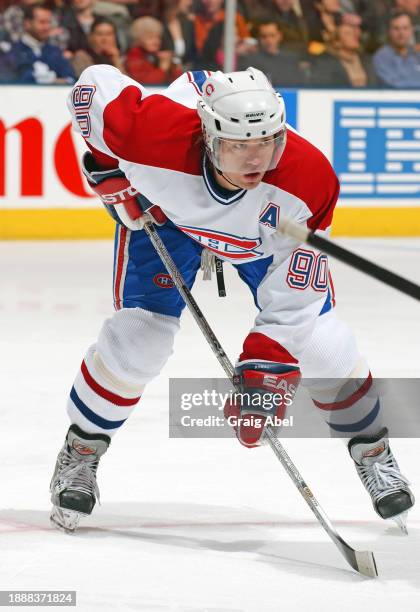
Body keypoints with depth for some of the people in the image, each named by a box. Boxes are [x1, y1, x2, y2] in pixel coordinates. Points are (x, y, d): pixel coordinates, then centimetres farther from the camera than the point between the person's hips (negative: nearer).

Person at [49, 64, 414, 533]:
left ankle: (371, 450, 16)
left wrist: (265, 369, -33)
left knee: (317, 338, -9)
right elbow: (96, 84, -23)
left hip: (266, 228, 1)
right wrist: (106, 166, -17)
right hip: (166, 211, -1)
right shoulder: (156, 134, -44)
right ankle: (80, 454, 12)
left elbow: (294, 296, -30)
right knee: (139, 335, -12)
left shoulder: (309, 181, -40)